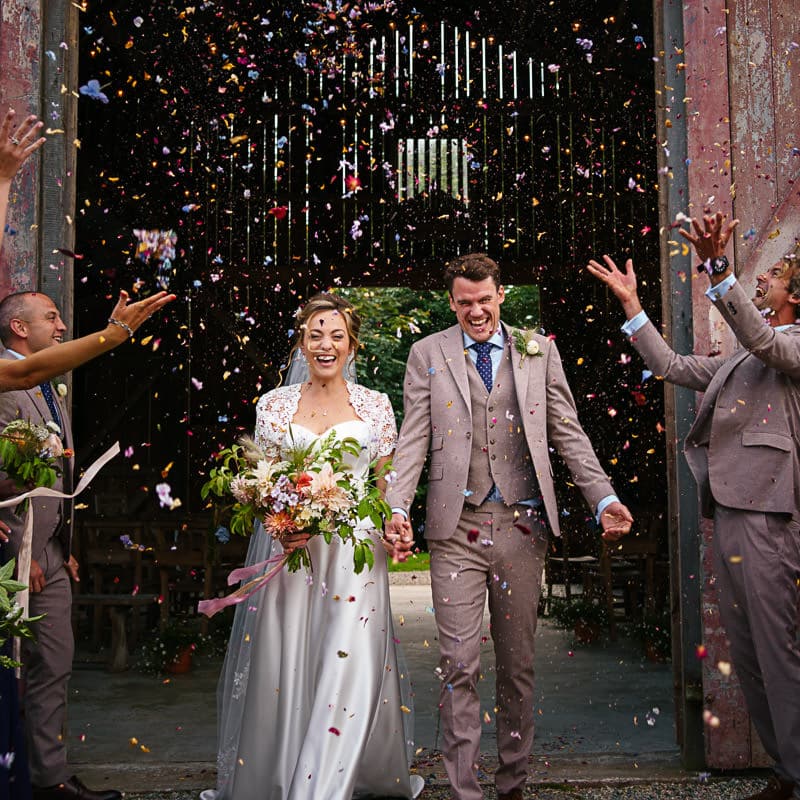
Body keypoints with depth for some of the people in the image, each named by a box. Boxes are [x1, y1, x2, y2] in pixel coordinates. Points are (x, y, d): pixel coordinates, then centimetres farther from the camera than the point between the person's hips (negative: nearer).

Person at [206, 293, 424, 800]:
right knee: (282, 670, 7)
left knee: (347, 669, -5)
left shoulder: (375, 406, 5)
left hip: (353, 552, 0)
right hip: (286, 548, 1)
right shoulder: (275, 404, 6)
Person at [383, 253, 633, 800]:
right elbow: (414, 439, 1)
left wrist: (605, 498, -2)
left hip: (522, 524, 2)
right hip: (457, 528, -1)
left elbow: (568, 432, 9)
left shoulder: (539, 351, 10)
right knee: (459, 664, 0)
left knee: (518, 662, 11)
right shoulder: (428, 354, 7)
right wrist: (396, 509, -12)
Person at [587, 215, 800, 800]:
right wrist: (632, 305, 21)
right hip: (727, 511, 9)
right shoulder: (737, 362, 25)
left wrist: (717, 267, -33)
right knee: (746, 652, 11)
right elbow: (671, 366, 25)